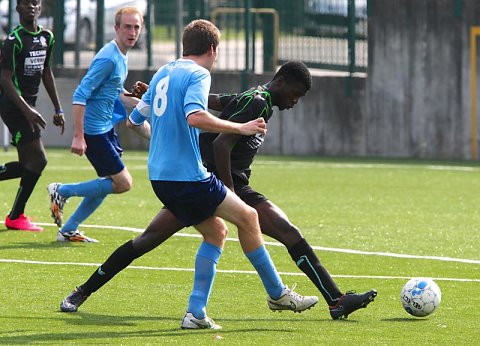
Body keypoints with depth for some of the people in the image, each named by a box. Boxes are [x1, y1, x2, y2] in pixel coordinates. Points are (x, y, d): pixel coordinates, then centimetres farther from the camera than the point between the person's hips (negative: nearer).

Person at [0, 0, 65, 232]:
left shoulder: (47, 37, 10)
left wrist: (58, 110, 20)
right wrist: (27, 110, -28)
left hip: (28, 105, 9)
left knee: (28, 164, 8)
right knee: (37, 160, -12)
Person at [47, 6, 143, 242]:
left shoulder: (120, 57, 11)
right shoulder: (108, 59, -20)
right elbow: (80, 96, -23)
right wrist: (78, 136, -26)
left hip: (105, 129, 10)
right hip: (94, 132, -10)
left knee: (107, 184, 14)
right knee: (123, 183, -7)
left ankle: (68, 230, 20)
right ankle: (62, 191, 3)